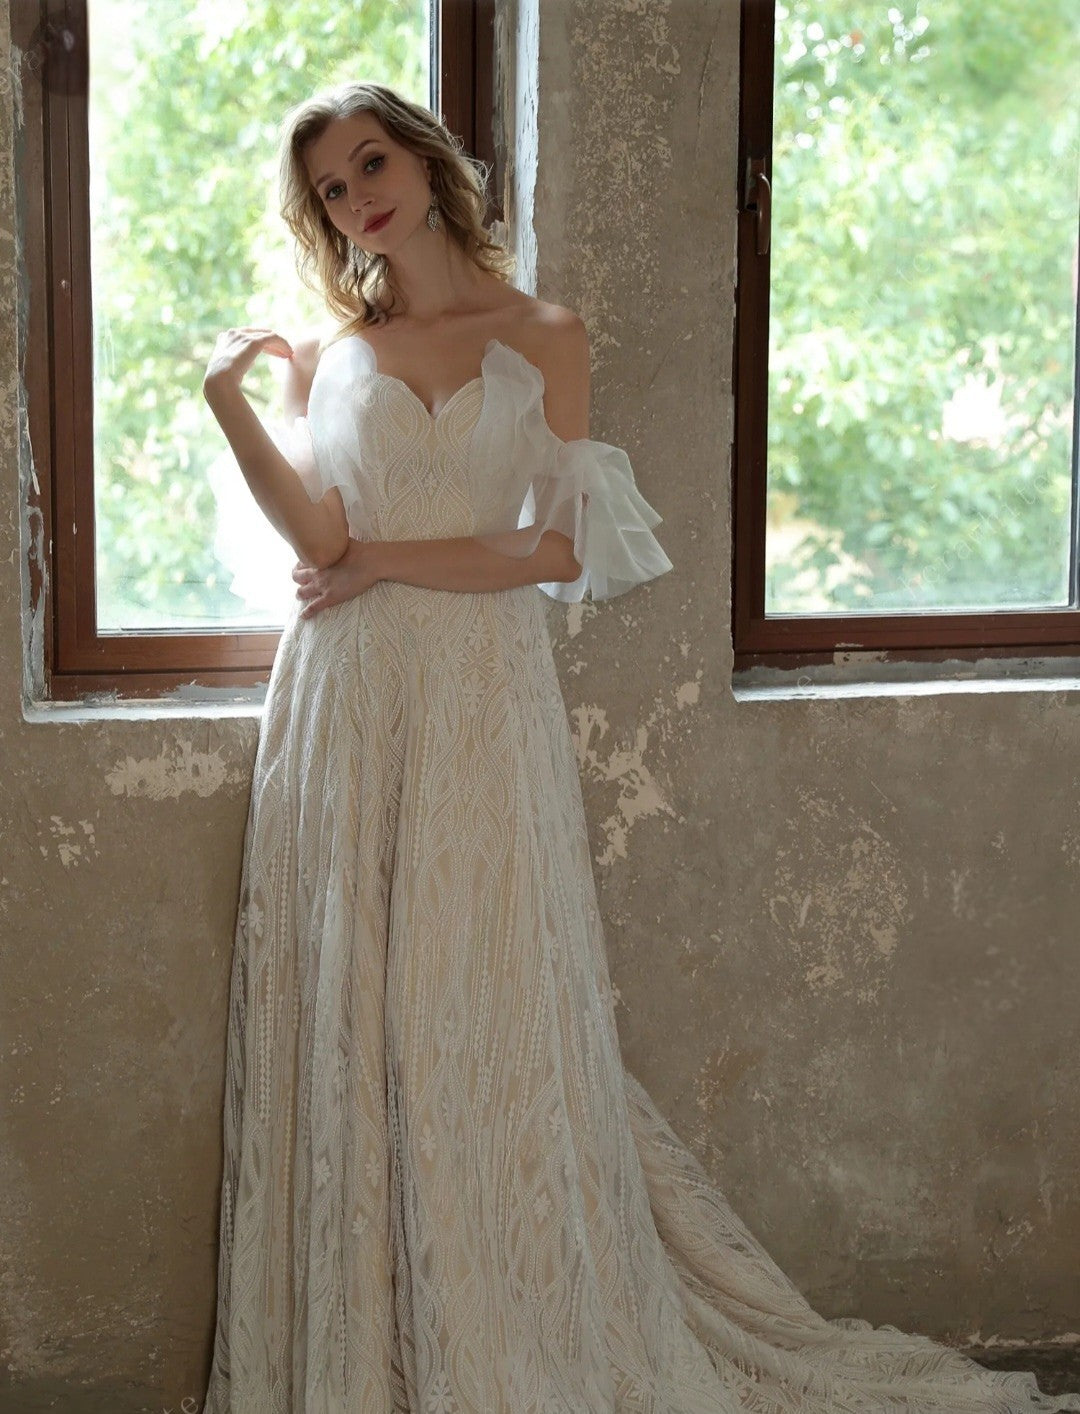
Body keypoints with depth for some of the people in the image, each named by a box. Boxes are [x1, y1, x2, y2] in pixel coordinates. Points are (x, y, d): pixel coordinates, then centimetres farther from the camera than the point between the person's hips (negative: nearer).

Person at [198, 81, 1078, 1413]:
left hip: (484, 703, -2)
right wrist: (228, 402, -14)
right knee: (349, 1013, 2)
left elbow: (560, 548, -3)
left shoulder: (542, 338, 5)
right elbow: (319, 531, -5)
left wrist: (385, 561, -5)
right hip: (346, 704, 2)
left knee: (492, 1014, 0)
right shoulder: (325, 352, 10)